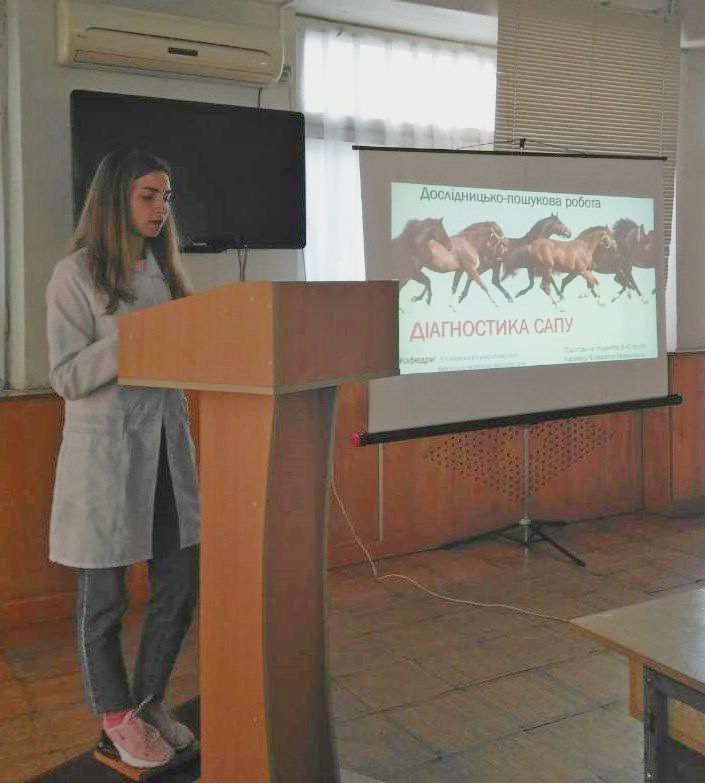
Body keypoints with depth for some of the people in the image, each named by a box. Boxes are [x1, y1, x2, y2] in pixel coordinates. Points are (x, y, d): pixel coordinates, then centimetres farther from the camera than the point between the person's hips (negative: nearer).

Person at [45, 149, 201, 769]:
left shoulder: (164, 271, 12)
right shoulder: (76, 275, -6)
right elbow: (67, 378, -10)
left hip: (167, 446, 6)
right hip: (104, 451, -6)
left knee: (181, 587, 9)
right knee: (104, 596, 7)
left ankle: (149, 701, 31)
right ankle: (117, 716, 28)